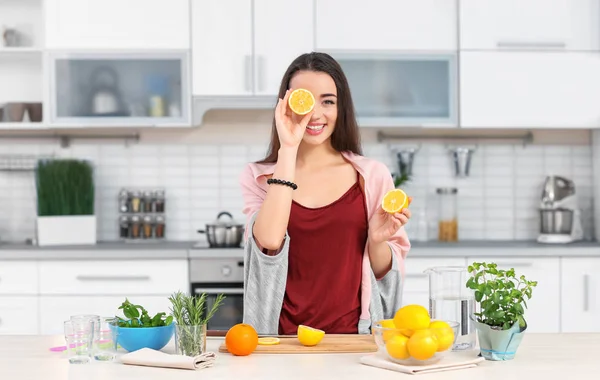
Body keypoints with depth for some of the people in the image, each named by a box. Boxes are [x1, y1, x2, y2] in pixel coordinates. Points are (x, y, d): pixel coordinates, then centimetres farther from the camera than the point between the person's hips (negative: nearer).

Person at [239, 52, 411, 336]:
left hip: (353, 335, 1)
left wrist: (377, 240, -9)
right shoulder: (258, 177, 5)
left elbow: (385, 273, 12)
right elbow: (269, 240, -16)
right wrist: (288, 150, -11)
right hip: (285, 338, 0)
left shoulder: (372, 176, 6)